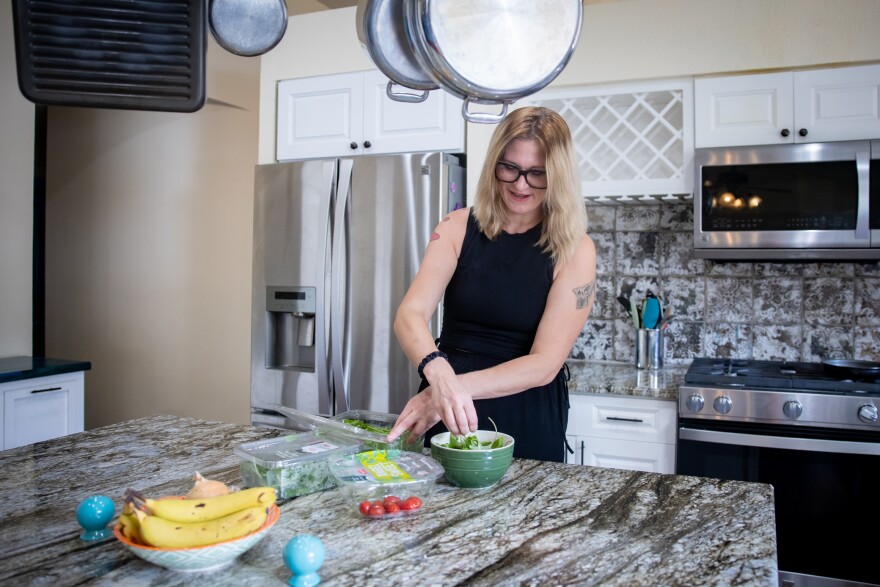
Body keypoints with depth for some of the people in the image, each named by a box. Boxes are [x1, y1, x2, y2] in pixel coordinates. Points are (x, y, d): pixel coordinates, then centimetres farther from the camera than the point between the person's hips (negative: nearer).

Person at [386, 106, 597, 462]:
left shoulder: (573, 250, -10)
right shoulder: (459, 227, -4)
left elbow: (545, 364, -15)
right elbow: (409, 315, -15)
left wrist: (459, 386, -27)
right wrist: (440, 375, -35)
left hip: (528, 426, -2)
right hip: (447, 420, 2)